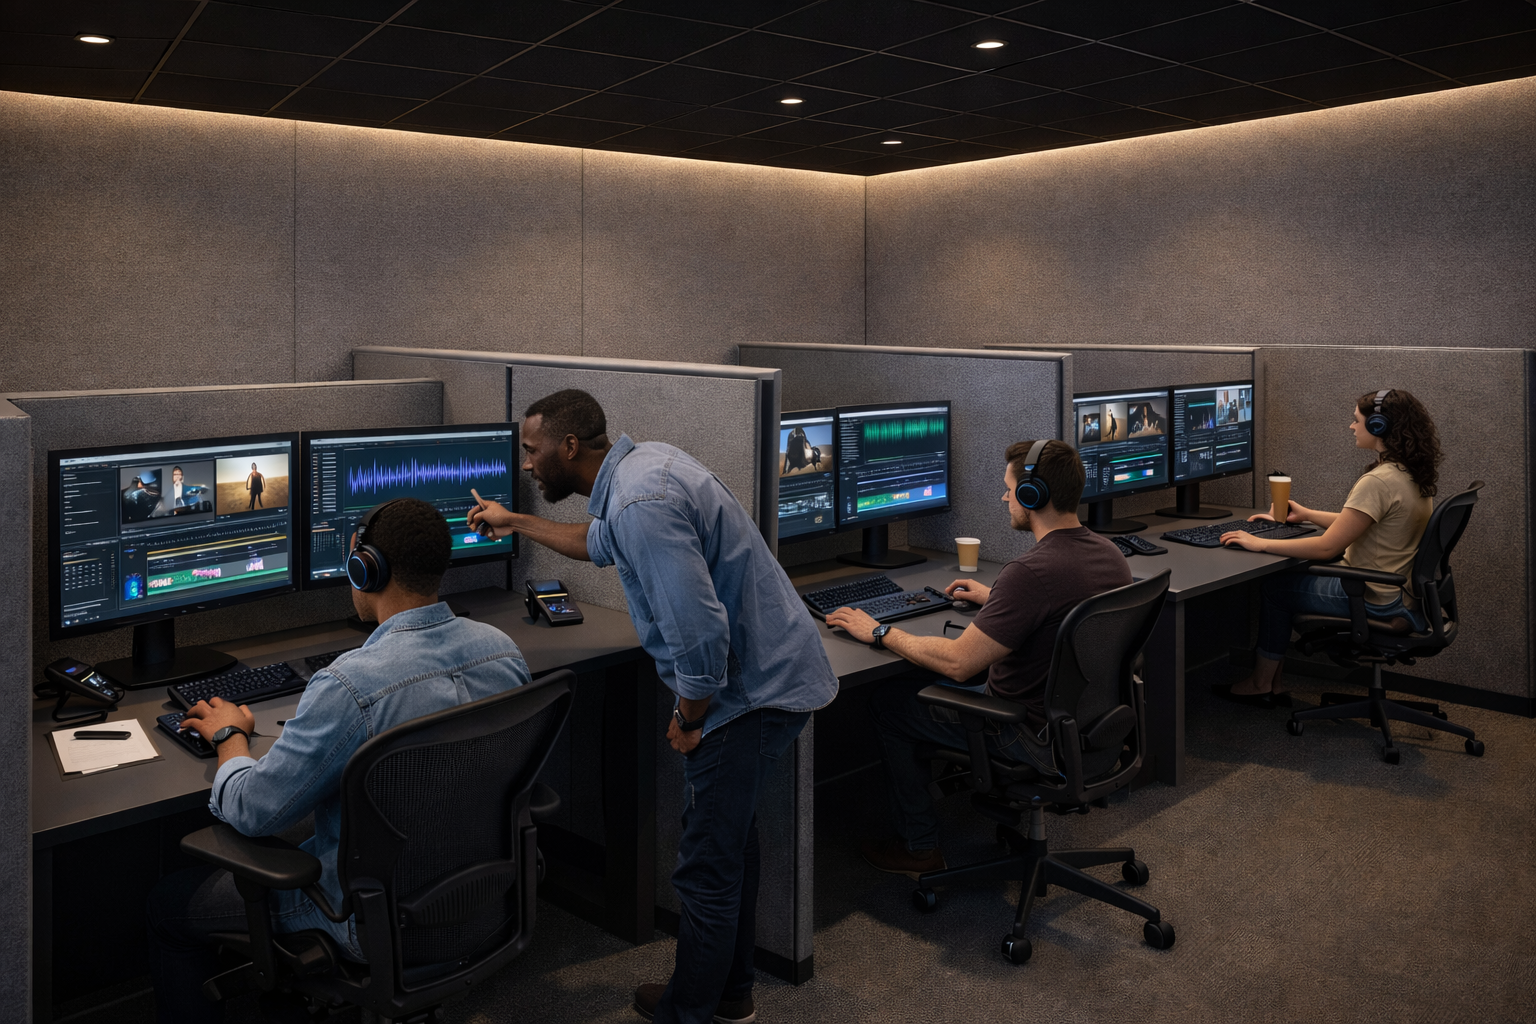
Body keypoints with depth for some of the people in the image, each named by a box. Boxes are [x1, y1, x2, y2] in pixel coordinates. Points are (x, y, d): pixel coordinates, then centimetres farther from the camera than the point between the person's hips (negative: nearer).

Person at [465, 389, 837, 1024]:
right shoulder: (642, 462, 7)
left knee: (707, 866, 5)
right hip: (771, 674, 11)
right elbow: (601, 544, 29)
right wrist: (513, 523, 36)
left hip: (751, 690, -11)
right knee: (732, 839, 24)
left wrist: (689, 718, -15)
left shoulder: (640, 504, -26)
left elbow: (700, 631, -32)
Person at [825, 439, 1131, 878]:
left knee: (888, 702, 7)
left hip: (1033, 737, -9)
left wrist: (878, 631, -14)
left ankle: (918, 847, 20)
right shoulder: (1109, 553, -2)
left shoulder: (1032, 570, -30)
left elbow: (957, 662, -27)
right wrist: (995, 598, 26)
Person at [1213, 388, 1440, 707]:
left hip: (1376, 601, -10)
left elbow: (1326, 547, -26)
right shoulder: (1411, 474, 5)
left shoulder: (1379, 482, -27)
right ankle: (1273, 683, 21)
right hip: (1401, 593, 10)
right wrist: (1307, 514, 19)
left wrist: (1260, 544, -18)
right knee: (1287, 574, 18)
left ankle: (1261, 684, 21)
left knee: (1274, 587, 6)